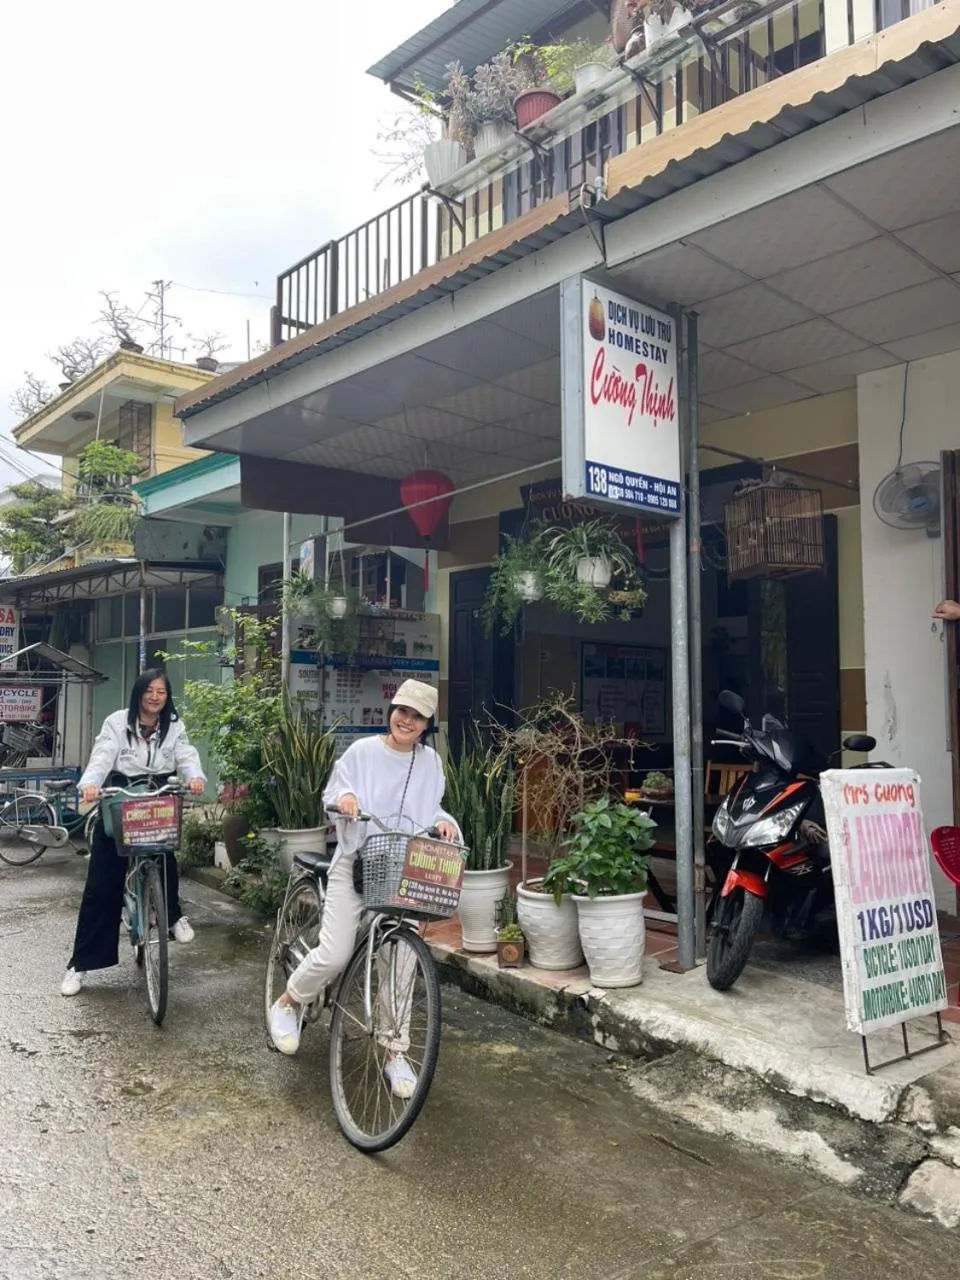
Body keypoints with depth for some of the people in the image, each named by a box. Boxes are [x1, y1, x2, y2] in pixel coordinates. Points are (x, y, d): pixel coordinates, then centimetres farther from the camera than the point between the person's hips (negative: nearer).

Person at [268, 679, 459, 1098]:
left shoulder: (430, 762, 5)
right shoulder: (363, 751, -3)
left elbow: (431, 808, 13)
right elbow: (331, 793, 3)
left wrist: (443, 822, -8)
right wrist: (344, 797, -19)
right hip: (356, 864, -2)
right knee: (334, 954, -11)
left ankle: (393, 1052, 17)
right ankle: (287, 1005, 20)